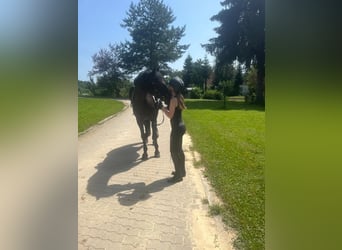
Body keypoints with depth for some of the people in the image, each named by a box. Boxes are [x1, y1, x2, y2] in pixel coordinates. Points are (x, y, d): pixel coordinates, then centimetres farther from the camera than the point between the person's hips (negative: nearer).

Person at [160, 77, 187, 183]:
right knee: (179, 150, 19)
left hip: (177, 128, -10)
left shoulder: (173, 99, -19)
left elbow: (170, 115, -18)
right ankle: (181, 171, 32)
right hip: (180, 126, 10)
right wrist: (166, 107, 7)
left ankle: (178, 176, 9)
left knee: (174, 151, 0)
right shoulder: (179, 97, 10)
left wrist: (163, 107, -6)